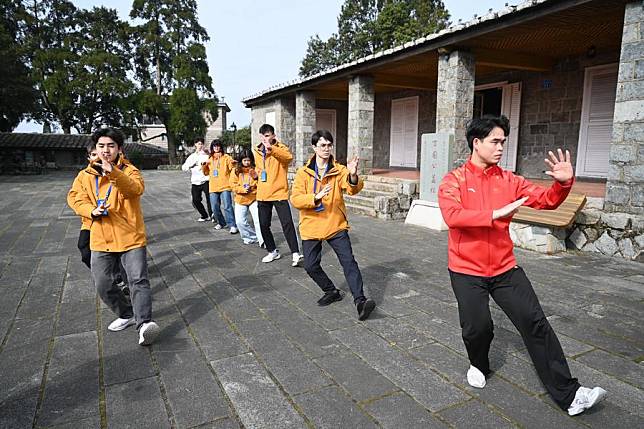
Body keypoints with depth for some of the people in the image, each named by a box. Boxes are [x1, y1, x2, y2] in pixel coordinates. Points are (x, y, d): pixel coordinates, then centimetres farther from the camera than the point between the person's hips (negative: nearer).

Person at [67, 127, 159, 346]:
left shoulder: (129, 170, -5)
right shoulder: (87, 174, 8)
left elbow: (137, 189, -25)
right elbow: (76, 198, 7)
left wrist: (113, 172, -41)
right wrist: (91, 210, -14)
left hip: (130, 236, -4)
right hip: (101, 239, 5)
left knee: (139, 280, -11)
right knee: (103, 284, 10)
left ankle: (144, 322, -11)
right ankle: (127, 314, 29)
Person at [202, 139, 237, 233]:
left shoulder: (226, 157, 2)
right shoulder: (209, 159, 16)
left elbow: (232, 168, -7)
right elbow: (206, 172, 19)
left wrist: (233, 164, -28)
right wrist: (204, 166, 1)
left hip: (225, 186, -5)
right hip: (213, 187, 5)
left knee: (227, 206, -12)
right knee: (215, 208, 8)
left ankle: (232, 225, -9)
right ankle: (221, 223, 27)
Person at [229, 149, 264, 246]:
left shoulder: (255, 169, -3)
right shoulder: (236, 171, 0)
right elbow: (233, 185, -4)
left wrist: (256, 177, -24)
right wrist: (243, 189, -19)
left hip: (254, 199, -2)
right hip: (240, 199, 3)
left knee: (258, 220, -14)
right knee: (240, 221, 3)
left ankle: (262, 240, -13)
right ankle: (252, 237, 22)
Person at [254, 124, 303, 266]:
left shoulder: (280, 148, -5)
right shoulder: (256, 151, 11)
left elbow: (289, 156, -30)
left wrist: (271, 148, -40)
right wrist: (256, 174, 7)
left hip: (279, 193, -5)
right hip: (262, 195, 6)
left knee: (287, 223, -13)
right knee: (264, 225, 9)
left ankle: (296, 253, -7)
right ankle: (273, 251, 26)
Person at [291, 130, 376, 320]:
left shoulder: (339, 170, -3)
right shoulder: (303, 173, -2)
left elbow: (353, 189, -21)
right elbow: (295, 199, -12)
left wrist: (353, 176, -43)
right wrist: (316, 197, -29)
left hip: (336, 225, -1)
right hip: (311, 227, 2)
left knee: (348, 261, -12)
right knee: (311, 265, 5)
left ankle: (360, 300, -9)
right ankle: (331, 292, 27)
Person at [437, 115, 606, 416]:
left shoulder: (509, 180, 4)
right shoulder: (454, 181, -8)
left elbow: (546, 200, 3)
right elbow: (452, 216, -25)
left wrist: (563, 182, -17)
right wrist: (495, 214, -31)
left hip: (505, 268, 4)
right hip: (467, 270, -3)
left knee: (536, 322, 1)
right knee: (478, 327, -6)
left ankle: (568, 394, 13)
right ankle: (478, 365, 30)